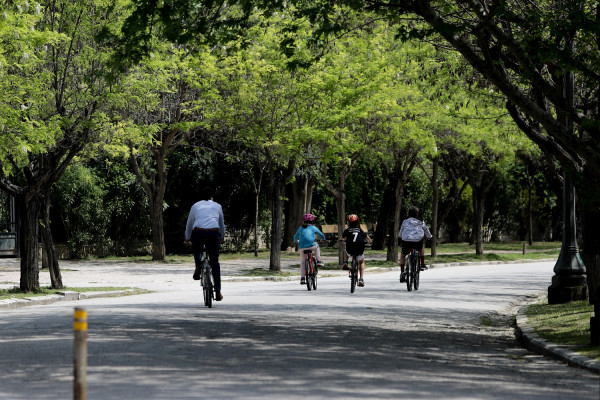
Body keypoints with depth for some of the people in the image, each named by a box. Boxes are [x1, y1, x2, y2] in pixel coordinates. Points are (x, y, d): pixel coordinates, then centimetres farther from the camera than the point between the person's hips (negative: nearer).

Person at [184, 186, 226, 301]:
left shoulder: (195, 206, 22)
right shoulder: (217, 206, 22)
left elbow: (189, 225, 29)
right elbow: (221, 224, 33)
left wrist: (187, 239, 43)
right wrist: (222, 237, 50)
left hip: (198, 232, 0)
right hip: (214, 233, 0)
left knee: (196, 248, 34)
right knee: (215, 262, 13)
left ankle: (198, 265, 7)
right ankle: (217, 291, 9)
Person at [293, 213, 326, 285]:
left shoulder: (301, 228, 17)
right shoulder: (313, 228, 11)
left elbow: (295, 237, 28)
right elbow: (321, 235, 19)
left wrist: (296, 241, 52)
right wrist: (323, 239, 43)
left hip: (302, 248, 2)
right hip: (311, 246, -2)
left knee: (302, 262, 17)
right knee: (316, 245, 34)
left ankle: (302, 278, 7)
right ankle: (318, 261, 30)